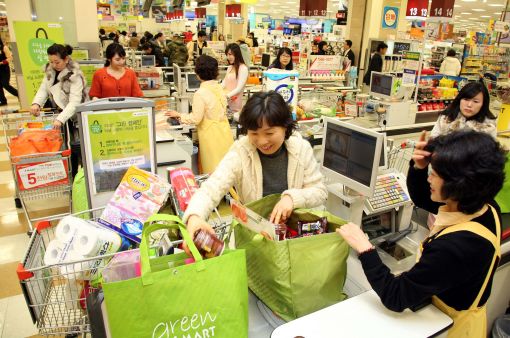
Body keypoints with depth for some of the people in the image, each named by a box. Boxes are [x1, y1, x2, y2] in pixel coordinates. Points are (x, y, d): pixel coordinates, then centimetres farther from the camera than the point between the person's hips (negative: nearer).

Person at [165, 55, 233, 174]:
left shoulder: (200, 93, -17)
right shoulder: (220, 88, 2)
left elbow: (196, 119, -13)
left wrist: (178, 115, 0)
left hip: (212, 135, -6)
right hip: (224, 131, 6)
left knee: (213, 172, 4)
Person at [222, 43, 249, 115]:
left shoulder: (243, 68, -11)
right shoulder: (230, 67, 14)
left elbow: (239, 89, -17)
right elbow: (224, 83, 12)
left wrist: (226, 96, -25)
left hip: (235, 102, -7)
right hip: (226, 100, 7)